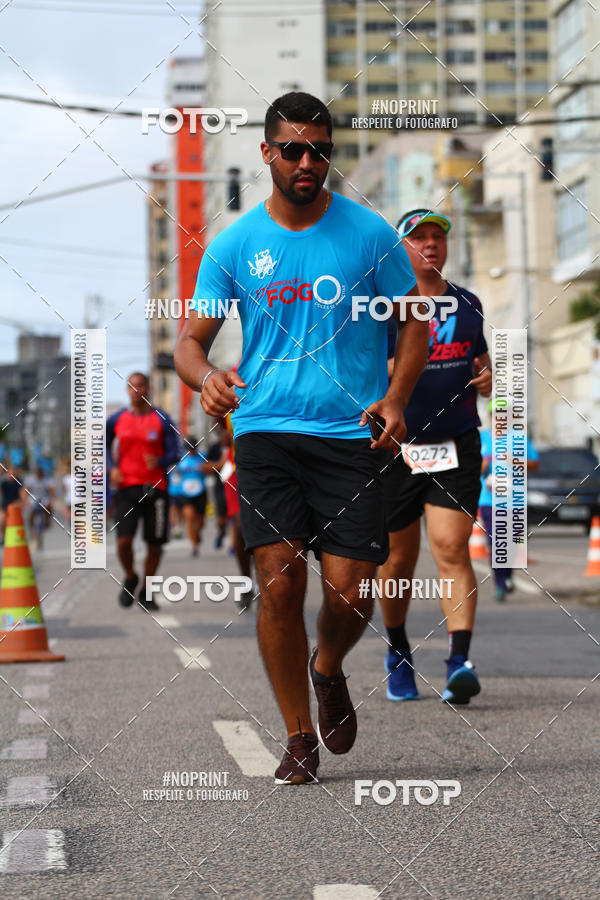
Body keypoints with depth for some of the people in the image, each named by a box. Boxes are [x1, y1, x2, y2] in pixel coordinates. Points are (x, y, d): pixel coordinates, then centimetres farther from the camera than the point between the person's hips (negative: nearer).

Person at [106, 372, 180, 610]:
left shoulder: (162, 420, 2)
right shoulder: (117, 419, 6)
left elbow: (174, 453, 0)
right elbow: (104, 446, 19)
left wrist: (159, 461, -22)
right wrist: (112, 467, 0)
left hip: (155, 488, 0)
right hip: (126, 487, 0)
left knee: (155, 543, 3)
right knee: (124, 540, -14)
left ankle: (145, 593, 21)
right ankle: (130, 578, 16)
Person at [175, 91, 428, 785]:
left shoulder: (369, 234, 3)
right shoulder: (234, 244, 6)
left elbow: (414, 322, 10)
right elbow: (190, 341, 8)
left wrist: (396, 397, -8)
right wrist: (206, 376, -16)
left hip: (351, 434, 0)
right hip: (264, 431, 1)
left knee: (350, 590, -7)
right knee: (279, 578, -10)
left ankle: (327, 670, 30)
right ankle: (299, 737, 7)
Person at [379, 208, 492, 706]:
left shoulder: (468, 304, 12)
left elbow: (482, 363, 24)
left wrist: (486, 380, 1)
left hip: (457, 446, 2)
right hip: (397, 448, -2)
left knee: (452, 551, -13)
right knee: (398, 560, 7)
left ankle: (460, 661, -19)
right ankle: (398, 653, 29)